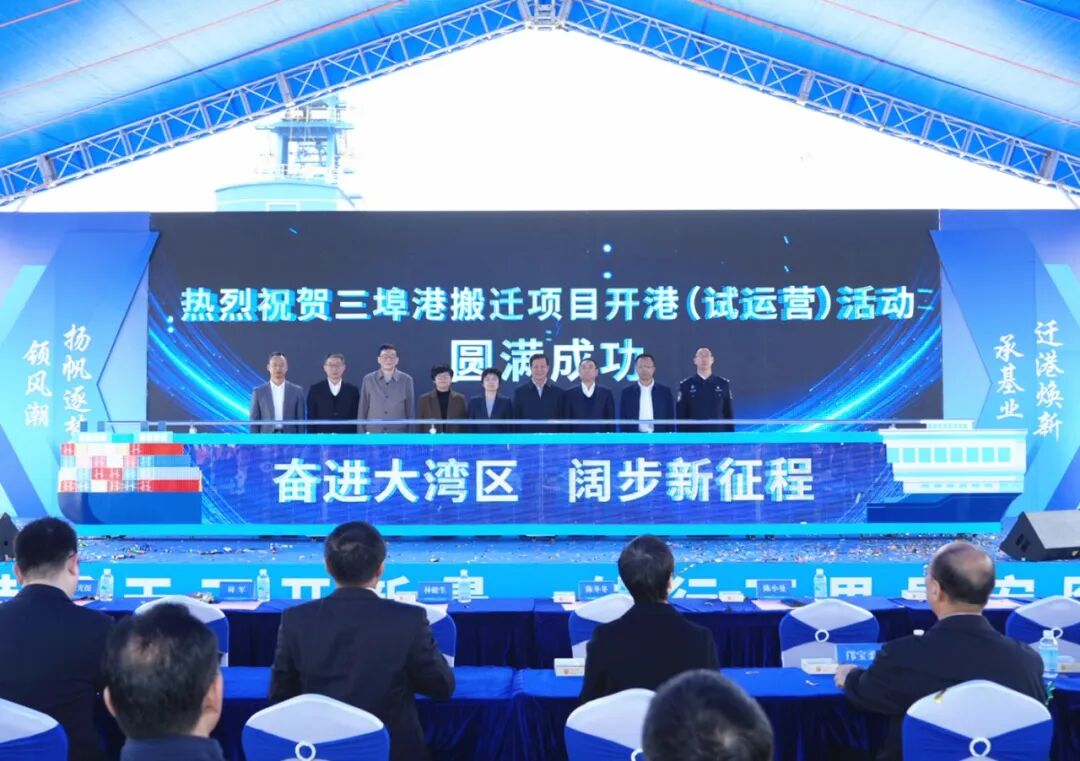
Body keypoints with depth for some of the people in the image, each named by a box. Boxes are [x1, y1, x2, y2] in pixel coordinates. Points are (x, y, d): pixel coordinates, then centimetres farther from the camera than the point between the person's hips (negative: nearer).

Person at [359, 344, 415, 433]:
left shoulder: (406, 380, 3)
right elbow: (362, 410, 7)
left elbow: (410, 410, 6)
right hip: (373, 434, 0)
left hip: (398, 434, 0)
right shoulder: (368, 380, 5)